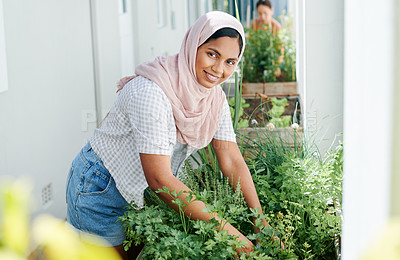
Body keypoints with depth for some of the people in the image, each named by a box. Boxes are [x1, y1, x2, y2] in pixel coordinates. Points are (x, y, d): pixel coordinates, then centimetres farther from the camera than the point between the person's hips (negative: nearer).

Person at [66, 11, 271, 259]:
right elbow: (159, 178, -35)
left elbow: (232, 161, -7)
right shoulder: (150, 91, -32)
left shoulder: (215, 99, -7)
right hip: (100, 191, -7)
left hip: (142, 195, 7)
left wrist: (261, 222, -17)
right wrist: (223, 227, -34)